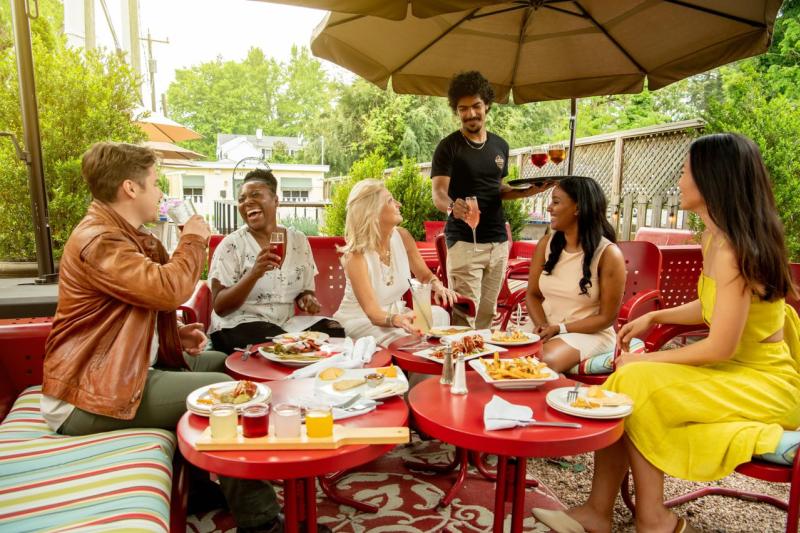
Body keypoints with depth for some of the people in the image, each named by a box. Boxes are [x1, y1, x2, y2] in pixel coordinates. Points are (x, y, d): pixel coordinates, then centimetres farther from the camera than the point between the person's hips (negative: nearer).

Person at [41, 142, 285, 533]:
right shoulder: (99, 239, -19)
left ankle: (208, 481, 15)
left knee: (225, 365, 10)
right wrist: (194, 240, -13)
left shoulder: (125, 234, 14)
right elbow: (168, 289, -32)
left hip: (129, 365, 11)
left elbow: (152, 300, 23)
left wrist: (177, 334, 3)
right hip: (92, 393, -11)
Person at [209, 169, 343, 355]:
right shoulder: (232, 245, -7)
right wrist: (253, 274, -27)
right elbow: (220, 307, -12)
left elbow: (306, 290, 16)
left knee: (334, 332, -21)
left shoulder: (299, 241, 6)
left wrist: (307, 299, -9)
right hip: (239, 326, -4)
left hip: (287, 324, 5)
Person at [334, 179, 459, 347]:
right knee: (402, 339, -34)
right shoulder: (356, 255, -24)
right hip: (359, 320, -6)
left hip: (396, 313, 6)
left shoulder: (402, 236, -7)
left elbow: (425, 275, 8)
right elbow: (372, 312, -31)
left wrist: (437, 286, -16)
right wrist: (396, 320, -53)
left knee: (439, 315, -21)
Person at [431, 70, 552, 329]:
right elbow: (438, 193, -12)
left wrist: (526, 192, 4)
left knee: (487, 312, 10)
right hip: (463, 241, -5)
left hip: (498, 241, 6)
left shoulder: (500, 146, 13)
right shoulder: (448, 147, -3)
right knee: (464, 315, -11)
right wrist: (451, 206, -35)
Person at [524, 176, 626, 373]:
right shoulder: (546, 244, 3)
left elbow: (607, 317, -8)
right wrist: (541, 325, -11)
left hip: (590, 333, -4)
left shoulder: (608, 254, -11)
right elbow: (532, 294, 8)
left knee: (544, 362, -34)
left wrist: (559, 329, -15)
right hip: (546, 331, 5)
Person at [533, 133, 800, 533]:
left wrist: (646, 361, -14)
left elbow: (721, 347, -25)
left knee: (634, 385, -21)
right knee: (623, 385, -9)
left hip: (765, 383, -8)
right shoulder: (715, 238, 5)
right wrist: (655, 317, 7)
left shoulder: (733, 249, -25)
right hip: (736, 370, 8)